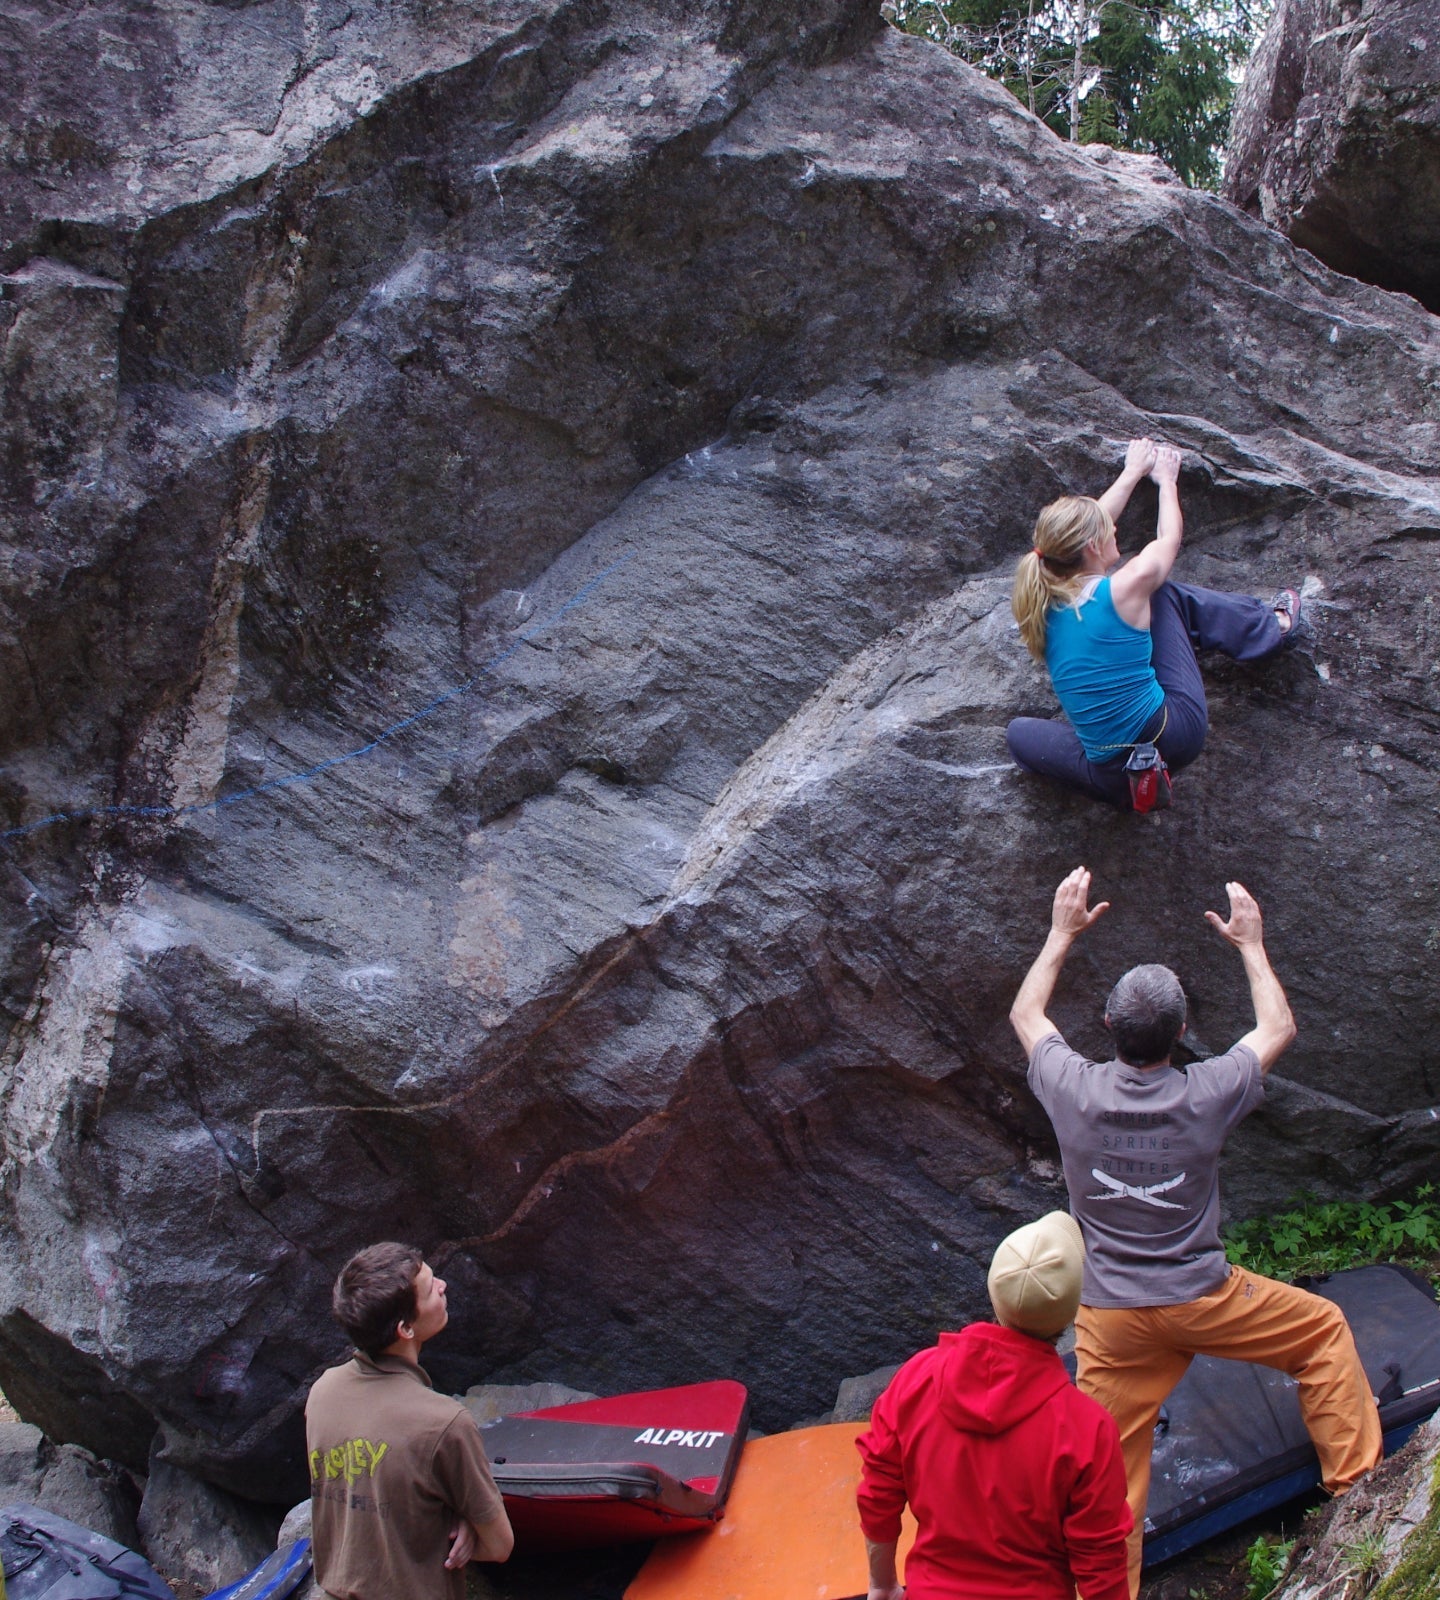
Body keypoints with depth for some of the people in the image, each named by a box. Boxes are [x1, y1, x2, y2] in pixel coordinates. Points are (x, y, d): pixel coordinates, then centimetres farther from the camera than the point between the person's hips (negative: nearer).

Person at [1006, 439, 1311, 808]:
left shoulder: (1044, 598, -2)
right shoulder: (1127, 587, -15)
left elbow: (1084, 529, 18)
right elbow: (1170, 537, 9)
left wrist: (1133, 471, 31)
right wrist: (1166, 478, 28)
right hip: (1175, 734, -2)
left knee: (1020, 733, 26)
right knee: (1166, 596, 14)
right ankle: (1275, 627, 37)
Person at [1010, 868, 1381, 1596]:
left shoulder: (1074, 1091, -13)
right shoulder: (1205, 1095, -15)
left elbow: (1026, 1014, 9)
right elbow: (1278, 1028, 5)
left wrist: (1063, 933, 14)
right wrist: (1251, 945, 15)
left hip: (1110, 1316, 1)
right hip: (1202, 1299, -1)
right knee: (1323, 1329, 21)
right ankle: (1356, 1482, 26)